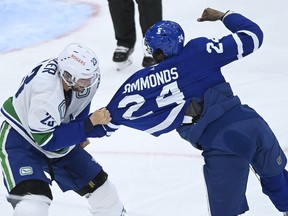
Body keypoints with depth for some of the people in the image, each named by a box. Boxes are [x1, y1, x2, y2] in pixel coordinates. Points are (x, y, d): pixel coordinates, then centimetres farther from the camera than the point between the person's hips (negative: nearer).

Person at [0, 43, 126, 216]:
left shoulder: (83, 75, -17)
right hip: (21, 138, -8)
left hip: (59, 139, 8)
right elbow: (46, 139, -31)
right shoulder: (46, 92, -39)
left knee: (98, 183, 13)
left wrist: (80, 134, 2)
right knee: (34, 198, -29)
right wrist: (89, 124, -31)